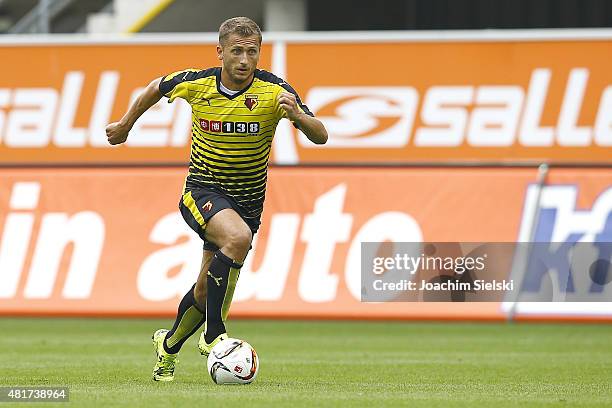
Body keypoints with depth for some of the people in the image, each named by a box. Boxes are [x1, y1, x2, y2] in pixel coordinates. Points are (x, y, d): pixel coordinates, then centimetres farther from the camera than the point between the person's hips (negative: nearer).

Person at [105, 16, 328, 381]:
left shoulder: (274, 91, -15)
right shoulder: (195, 84, -11)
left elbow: (320, 137, -21)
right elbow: (156, 88, 11)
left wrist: (297, 115, -40)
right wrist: (126, 124, 21)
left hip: (248, 199, 2)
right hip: (203, 190, -2)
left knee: (206, 290, 7)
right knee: (238, 237, -34)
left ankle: (169, 345, 37)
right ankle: (213, 334, -25)